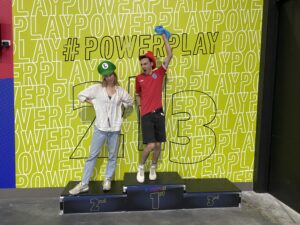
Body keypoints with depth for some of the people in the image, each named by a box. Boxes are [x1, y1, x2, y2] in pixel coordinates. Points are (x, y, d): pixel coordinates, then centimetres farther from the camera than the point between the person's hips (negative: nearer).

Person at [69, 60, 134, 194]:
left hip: (115, 129, 2)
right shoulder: (97, 88, -2)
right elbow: (81, 95, 5)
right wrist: (93, 103, -1)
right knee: (92, 155, 4)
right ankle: (84, 184, 13)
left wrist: (119, 106, 6)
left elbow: (130, 102, 18)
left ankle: (107, 180, 28)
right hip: (100, 128, -1)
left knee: (112, 156, 10)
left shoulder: (120, 91, 3)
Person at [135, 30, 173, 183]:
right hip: (146, 115, -1)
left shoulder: (159, 73, 5)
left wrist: (164, 37, 0)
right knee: (150, 145, -10)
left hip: (159, 113, 1)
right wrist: (140, 106, 9)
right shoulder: (139, 78, 7)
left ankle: (153, 168, 26)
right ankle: (141, 167, 13)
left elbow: (170, 55, 0)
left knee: (158, 144, 5)